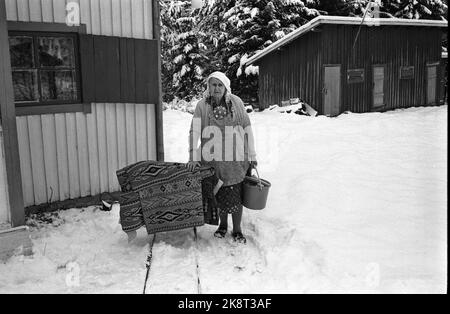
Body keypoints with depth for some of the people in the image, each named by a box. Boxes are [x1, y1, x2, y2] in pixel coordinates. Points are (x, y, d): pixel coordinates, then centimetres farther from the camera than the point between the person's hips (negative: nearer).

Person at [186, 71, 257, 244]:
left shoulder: (236, 102, 1)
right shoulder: (202, 105, -1)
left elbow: (247, 129, 4)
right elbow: (194, 131, -5)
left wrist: (252, 155, 5)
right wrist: (193, 158, -12)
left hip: (236, 159, 0)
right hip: (212, 160, 0)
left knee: (236, 196, 4)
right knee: (219, 195, 10)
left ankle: (237, 230, 21)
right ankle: (223, 225, 32)